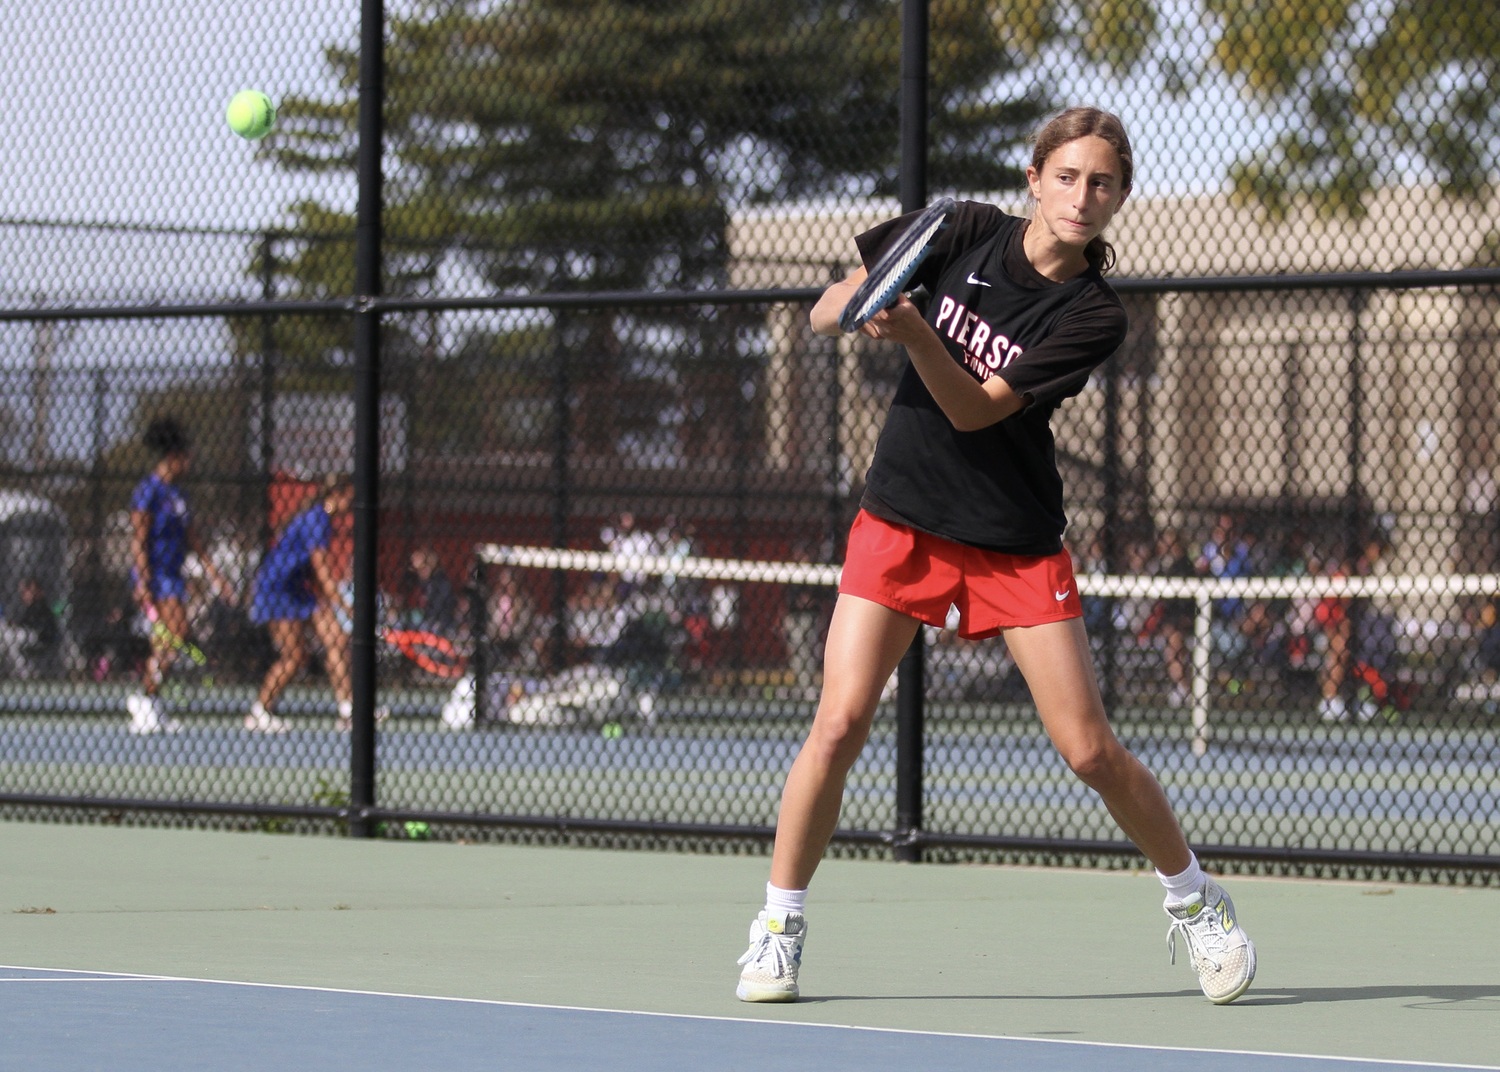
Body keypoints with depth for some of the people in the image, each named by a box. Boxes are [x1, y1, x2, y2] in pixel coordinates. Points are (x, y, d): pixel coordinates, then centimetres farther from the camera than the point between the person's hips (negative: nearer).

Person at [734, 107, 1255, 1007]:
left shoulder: (1093, 317, -11)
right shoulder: (966, 234, -4)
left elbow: (978, 410, -20)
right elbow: (825, 315, 5)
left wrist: (914, 330, -36)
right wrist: (849, 306, -18)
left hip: (1017, 543, -1)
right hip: (901, 521, 1)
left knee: (1091, 750, -2)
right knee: (839, 725, -12)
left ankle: (1194, 900, 20)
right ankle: (780, 925, 2)